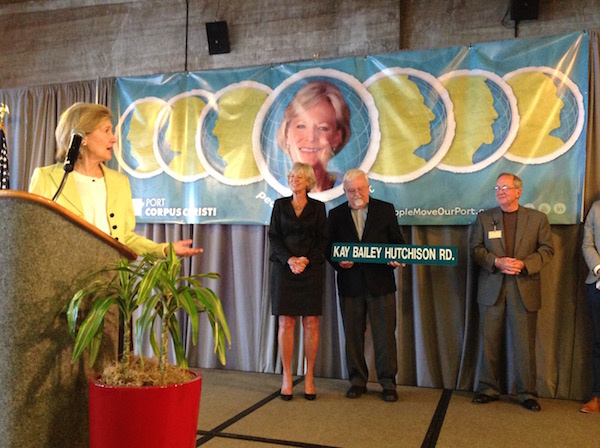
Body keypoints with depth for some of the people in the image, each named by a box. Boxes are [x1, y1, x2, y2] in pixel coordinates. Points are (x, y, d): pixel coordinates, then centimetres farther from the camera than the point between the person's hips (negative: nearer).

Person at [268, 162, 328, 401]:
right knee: (286, 323, -1)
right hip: (283, 269, 1)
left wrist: (307, 260, -11)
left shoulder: (318, 207, 8)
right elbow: (273, 236, 4)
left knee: (311, 323, 0)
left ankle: (309, 377, 10)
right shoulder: (280, 205, 11)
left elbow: (322, 239, 4)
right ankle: (287, 378, 7)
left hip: (311, 269, 0)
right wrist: (289, 259, -11)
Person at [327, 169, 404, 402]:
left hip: (380, 281, -1)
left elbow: (397, 242, 6)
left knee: (385, 334, 2)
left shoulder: (386, 209, 5)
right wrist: (338, 261, -12)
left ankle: (388, 382, 16)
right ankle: (357, 380, 23)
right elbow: (330, 248, 8)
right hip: (350, 283, 2)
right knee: (353, 334, 9)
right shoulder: (336, 215, 8)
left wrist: (395, 258, -13)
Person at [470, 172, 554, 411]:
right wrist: (497, 262, -14)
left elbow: (547, 249, 3)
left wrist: (524, 264, -13)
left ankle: (527, 393, 16)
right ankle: (487, 389, 18)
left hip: (524, 288, -1)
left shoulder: (537, 218, 6)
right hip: (492, 288, 1)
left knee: (525, 343, 3)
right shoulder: (484, 217, 8)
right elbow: (475, 248, 3)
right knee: (489, 341, 6)